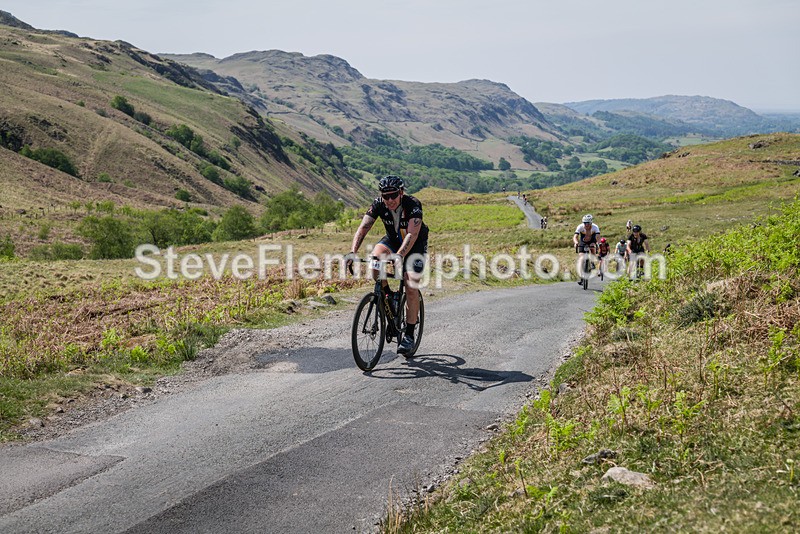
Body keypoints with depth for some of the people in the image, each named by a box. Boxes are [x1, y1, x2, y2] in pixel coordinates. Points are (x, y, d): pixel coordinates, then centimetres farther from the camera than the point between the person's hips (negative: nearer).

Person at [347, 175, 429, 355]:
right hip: (393, 239, 4)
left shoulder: (413, 205, -31)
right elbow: (363, 227, -28)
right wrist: (353, 252, -43)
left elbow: (412, 234, -42)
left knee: (411, 288, -14)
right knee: (375, 257, -29)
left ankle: (409, 336, -4)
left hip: (416, 245, -3)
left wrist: (399, 256, -58)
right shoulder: (378, 204, -21)